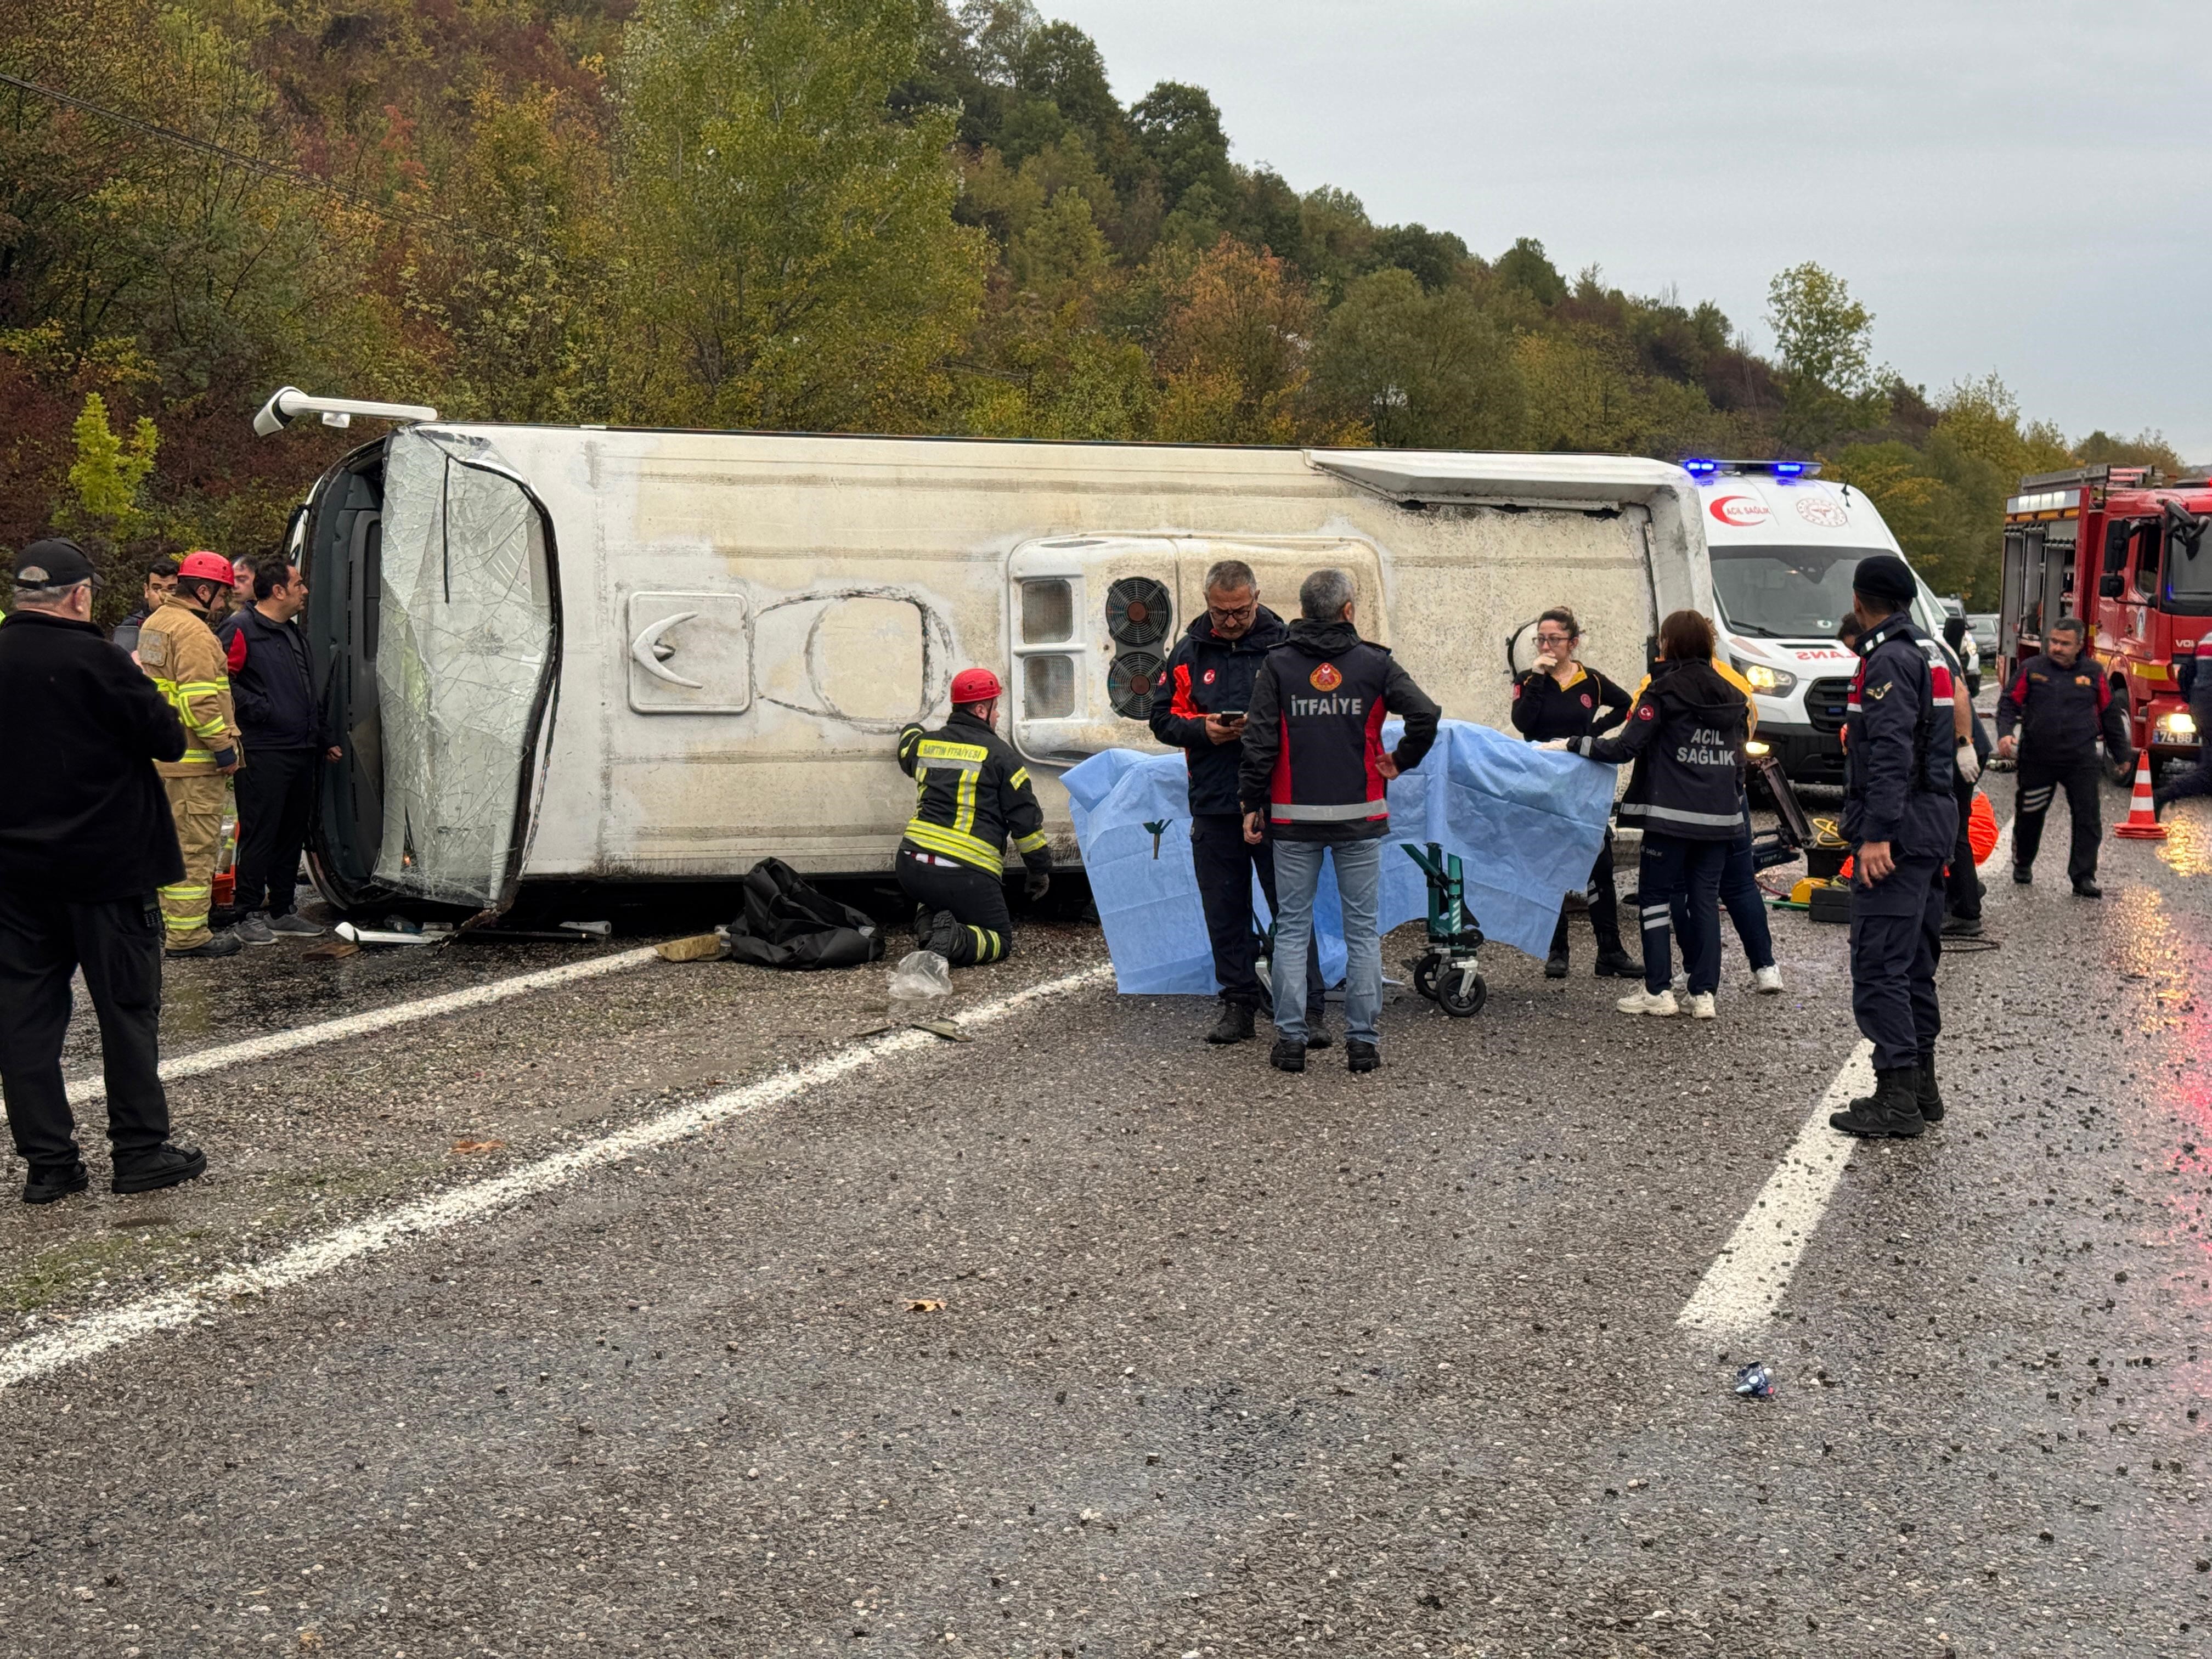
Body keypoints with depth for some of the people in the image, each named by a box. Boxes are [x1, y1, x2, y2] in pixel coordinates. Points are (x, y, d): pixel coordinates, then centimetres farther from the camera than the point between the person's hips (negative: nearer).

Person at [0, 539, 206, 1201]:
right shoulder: (93, 661, -16)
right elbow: (168, 740, -12)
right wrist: (140, 688, 5)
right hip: (106, 866, -5)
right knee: (128, 1007, 6)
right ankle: (140, 1151, 10)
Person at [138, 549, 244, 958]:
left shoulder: (154, 623, 17)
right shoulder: (193, 633, -16)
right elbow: (198, 701, -24)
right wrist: (224, 747, -18)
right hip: (193, 762, -10)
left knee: (171, 840, 20)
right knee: (194, 847, -6)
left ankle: (169, 918, 29)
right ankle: (188, 934, -5)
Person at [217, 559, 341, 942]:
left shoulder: (292, 635, 22)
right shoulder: (241, 630, -7)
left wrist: (326, 738, 26)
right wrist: (257, 709, -18)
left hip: (301, 752, 9)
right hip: (263, 754, -9)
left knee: (292, 833, 12)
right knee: (259, 834, -6)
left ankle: (281, 910, 21)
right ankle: (249, 916, -1)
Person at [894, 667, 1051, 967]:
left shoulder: (924, 744, 13)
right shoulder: (999, 756, -2)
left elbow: (906, 747, 41)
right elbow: (1027, 820, -1)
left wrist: (913, 729, 65)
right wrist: (1041, 871, 10)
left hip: (912, 866, 5)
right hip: (967, 875, -5)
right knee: (1000, 940, 9)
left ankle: (928, 920, 4)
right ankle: (955, 940, -22)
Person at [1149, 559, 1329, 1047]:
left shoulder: (1284, 645, 0)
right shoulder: (1190, 652, 9)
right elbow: (1163, 718, 12)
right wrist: (1201, 730, -7)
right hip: (1213, 806, 4)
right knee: (1225, 913, 9)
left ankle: (1309, 1011, 0)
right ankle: (1237, 1005, 19)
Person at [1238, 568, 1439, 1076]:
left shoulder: (1278, 665, 1)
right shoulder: (1374, 662, 1)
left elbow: (1260, 740, -3)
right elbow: (1426, 715, -9)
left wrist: (1251, 803, 3)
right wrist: (1400, 762, 6)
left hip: (1294, 816, 0)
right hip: (1360, 815, 0)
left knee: (1292, 928, 6)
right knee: (1363, 928, 6)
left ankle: (1290, 1038, 4)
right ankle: (1362, 1040, 4)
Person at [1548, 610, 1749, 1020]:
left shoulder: (1665, 690, -9)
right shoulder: (1730, 695, 10)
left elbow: (1625, 747, -14)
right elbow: (1737, 756, 15)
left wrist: (1573, 745, -6)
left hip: (1672, 816, -5)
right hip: (1720, 816, 6)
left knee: (1656, 895, 4)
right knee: (1705, 898, 8)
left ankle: (1658, 992, 1)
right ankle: (1704, 994, 5)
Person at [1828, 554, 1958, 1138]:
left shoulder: (1888, 661, -13)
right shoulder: (1928, 654, 18)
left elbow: (1891, 754, -23)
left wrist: (1877, 834, -26)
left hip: (1896, 832, -10)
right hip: (1932, 824, 10)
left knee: (1878, 966, -10)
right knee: (1915, 963, 15)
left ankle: (1897, 1099, -11)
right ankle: (1922, 1086, 22)